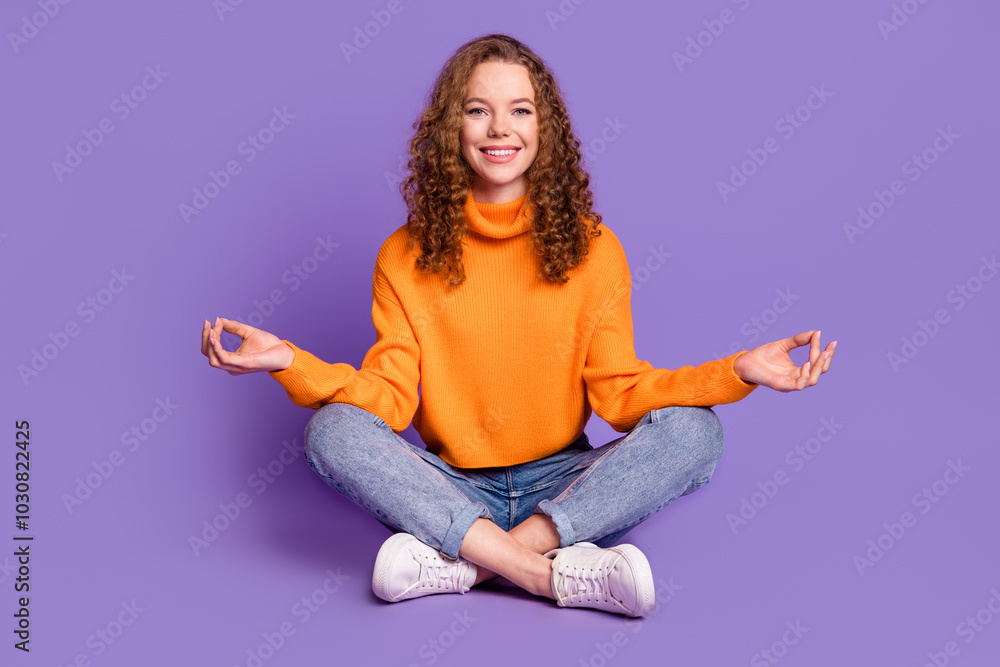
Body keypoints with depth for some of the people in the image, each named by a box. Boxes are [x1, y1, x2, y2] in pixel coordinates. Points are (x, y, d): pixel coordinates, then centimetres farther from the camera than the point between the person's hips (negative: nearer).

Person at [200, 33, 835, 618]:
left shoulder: (591, 247, 0)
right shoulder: (406, 257, 1)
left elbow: (620, 391, -3)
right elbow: (389, 396, -5)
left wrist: (736, 373, -17)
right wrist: (291, 362, -21)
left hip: (564, 484, 1)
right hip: (449, 488, 0)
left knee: (692, 430, -24)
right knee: (331, 430, -25)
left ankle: (460, 563, -28)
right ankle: (554, 573, -30)